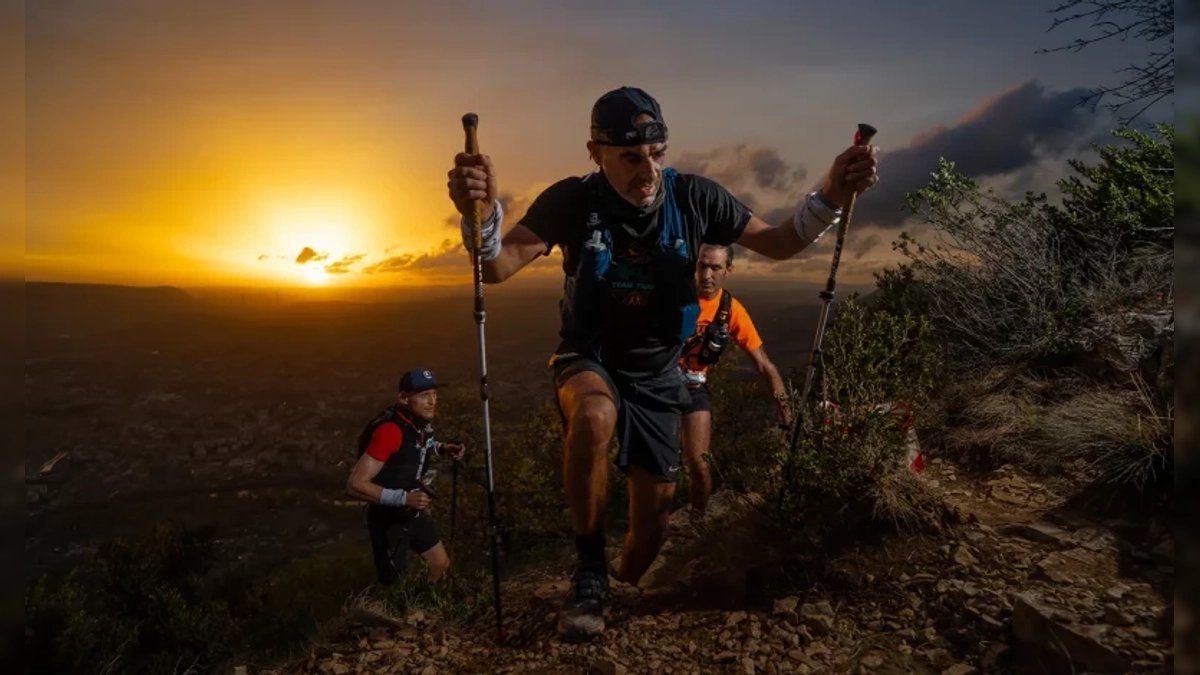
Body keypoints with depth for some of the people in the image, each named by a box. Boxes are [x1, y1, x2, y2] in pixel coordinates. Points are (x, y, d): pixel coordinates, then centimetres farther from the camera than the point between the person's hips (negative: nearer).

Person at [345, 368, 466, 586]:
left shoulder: (420, 422, -6)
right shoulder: (390, 430, -31)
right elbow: (355, 485, -32)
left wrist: (441, 449, -3)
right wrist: (404, 498, -36)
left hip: (414, 513, 8)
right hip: (389, 518, -8)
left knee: (441, 565, 19)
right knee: (394, 585, 10)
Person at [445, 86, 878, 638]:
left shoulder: (692, 197, -14)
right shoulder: (572, 200, -18)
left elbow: (777, 243, -6)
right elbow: (498, 267, -27)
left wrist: (831, 197, -24)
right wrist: (481, 213, -49)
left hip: (657, 373, 3)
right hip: (588, 359, -2)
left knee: (654, 514, 3)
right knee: (596, 416, -39)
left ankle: (625, 594, 40)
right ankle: (589, 572, -17)